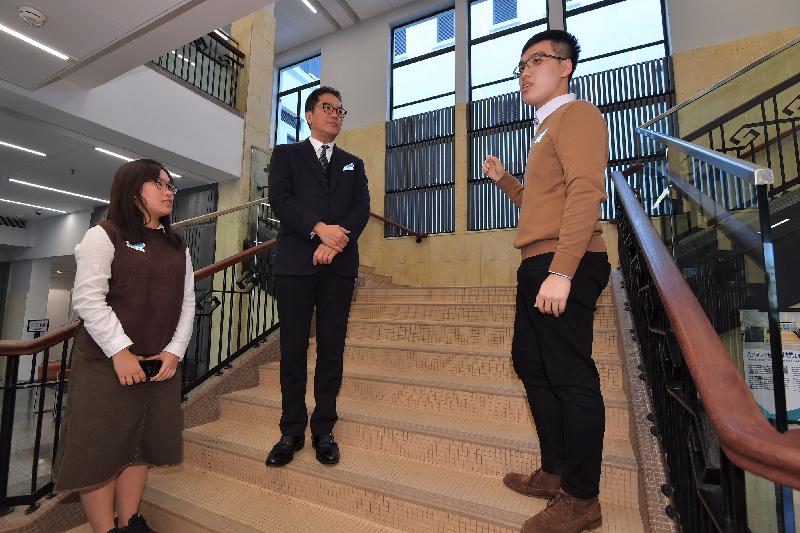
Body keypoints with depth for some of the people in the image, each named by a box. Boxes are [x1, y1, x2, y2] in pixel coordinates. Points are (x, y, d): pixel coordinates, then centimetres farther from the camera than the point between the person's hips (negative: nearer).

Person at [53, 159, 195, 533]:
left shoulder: (178, 247, 12)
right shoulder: (104, 236, -3)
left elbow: (187, 302, 6)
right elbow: (88, 299, -12)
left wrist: (174, 351, -5)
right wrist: (120, 351, -18)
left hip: (162, 363, 5)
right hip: (107, 362, -5)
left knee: (142, 443, 13)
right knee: (100, 446, 3)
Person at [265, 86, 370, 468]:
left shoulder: (353, 163, 21)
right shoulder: (286, 154, 15)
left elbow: (362, 208, 5)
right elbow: (280, 199, -3)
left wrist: (336, 242, -12)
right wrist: (320, 228, -17)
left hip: (340, 264, 2)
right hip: (295, 262, -1)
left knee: (332, 348, 3)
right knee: (293, 348, 1)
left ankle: (323, 430, 15)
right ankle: (292, 432, 14)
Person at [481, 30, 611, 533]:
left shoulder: (577, 115, -2)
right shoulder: (547, 129, 27)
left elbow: (586, 193, -17)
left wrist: (561, 271, -25)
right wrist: (504, 179, 20)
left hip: (564, 268, -10)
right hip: (539, 266, 10)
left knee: (571, 377, -4)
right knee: (531, 364, 13)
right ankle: (555, 472, 28)